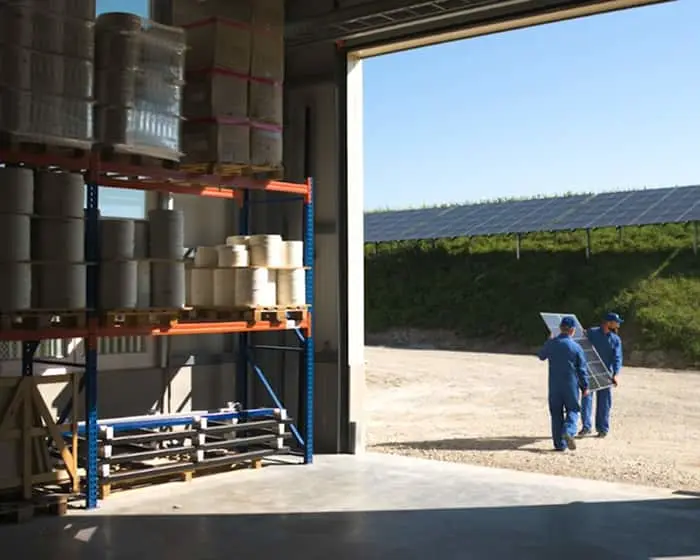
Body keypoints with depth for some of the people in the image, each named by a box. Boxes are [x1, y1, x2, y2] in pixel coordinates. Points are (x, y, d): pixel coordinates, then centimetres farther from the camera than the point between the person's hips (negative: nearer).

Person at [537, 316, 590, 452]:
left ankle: (560, 444, 9)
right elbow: (582, 369, -3)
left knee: (556, 413, 9)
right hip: (571, 385, -2)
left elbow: (541, 356, 17)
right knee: (572, 410, 11)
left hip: (554, 385, 2)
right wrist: (585, 386, 7)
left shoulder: (551, 343, -3)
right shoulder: (576, 347, -8)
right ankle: (568, 431, -17)